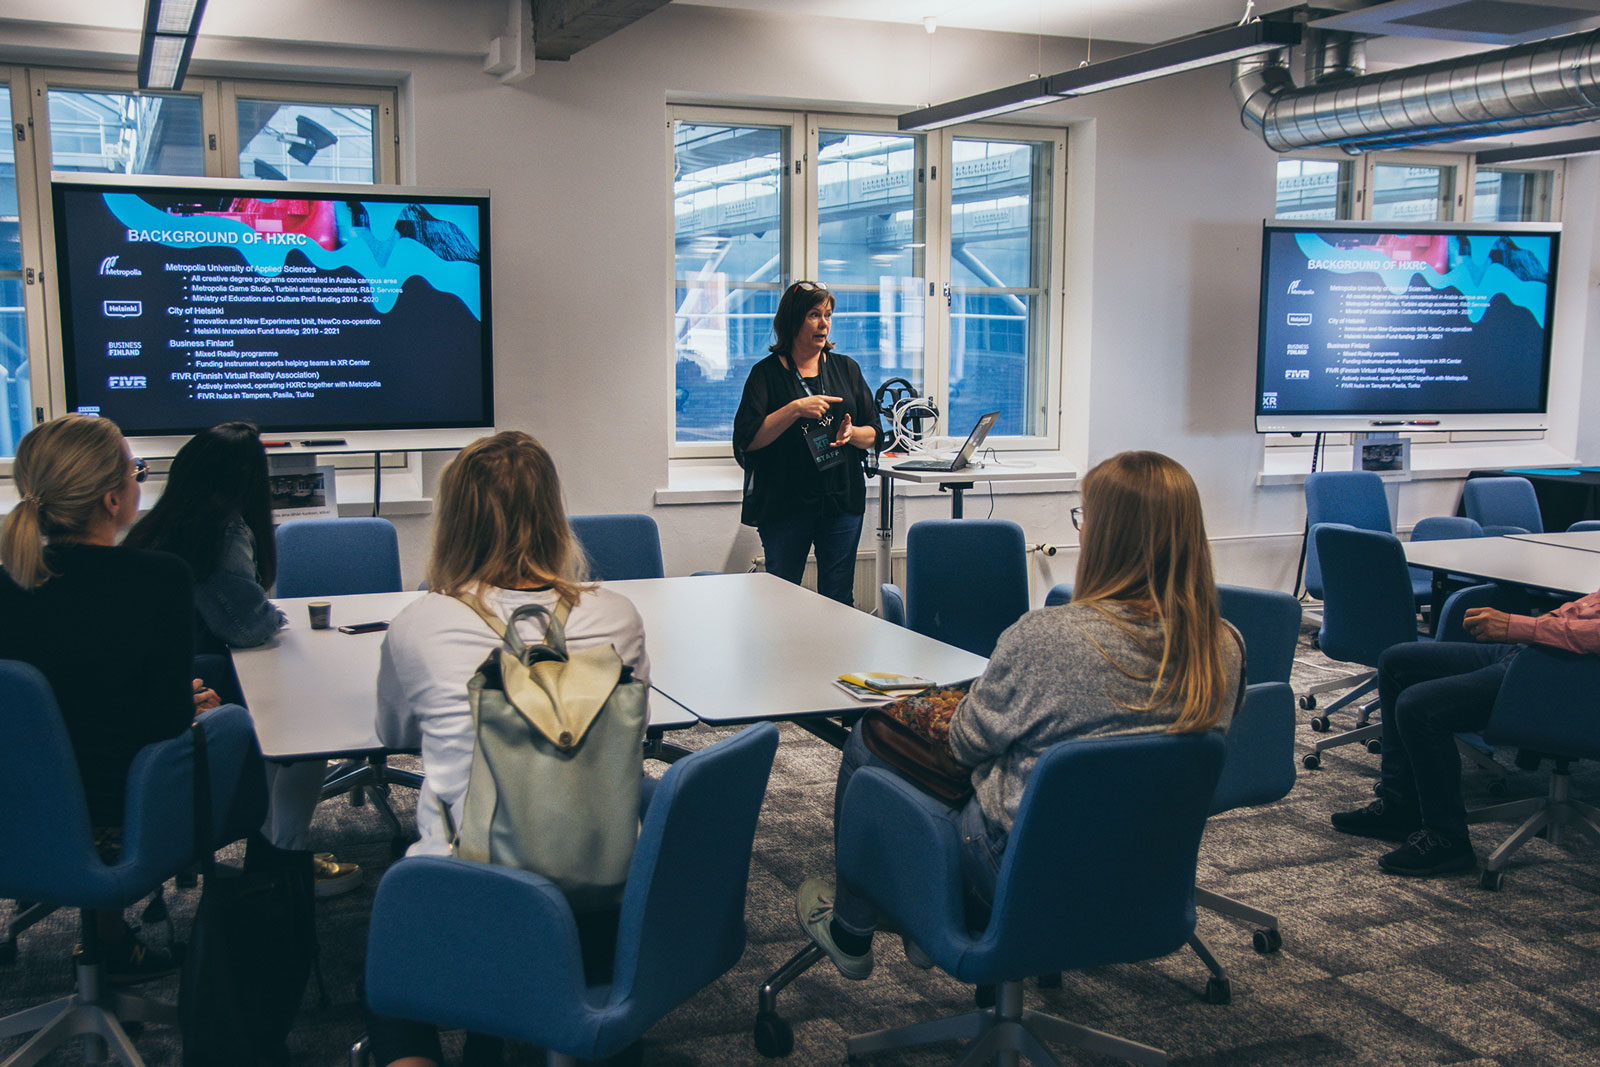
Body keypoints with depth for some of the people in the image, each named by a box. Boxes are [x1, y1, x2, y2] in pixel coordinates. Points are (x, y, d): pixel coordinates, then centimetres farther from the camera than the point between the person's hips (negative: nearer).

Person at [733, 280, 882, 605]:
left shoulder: (846, 368, 12)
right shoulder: (767, 373, 1)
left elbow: (874, 434, 13)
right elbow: (748, 439, -9)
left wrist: (852, 433, -9)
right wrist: (796, 410, -18)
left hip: (842, 501, 3)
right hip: (784, 502, -3)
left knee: (839, 600, 4)